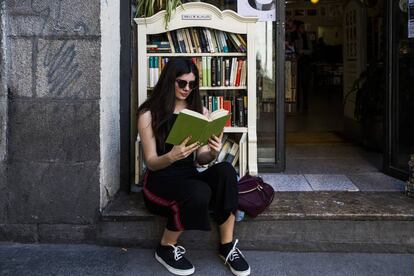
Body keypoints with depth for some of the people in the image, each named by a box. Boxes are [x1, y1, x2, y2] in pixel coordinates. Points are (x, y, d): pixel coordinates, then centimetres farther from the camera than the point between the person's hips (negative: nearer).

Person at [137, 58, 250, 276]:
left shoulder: (200, 111, 7)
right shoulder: (149, 114, -5)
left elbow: (201, 159, 4)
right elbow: (151, 162, -8)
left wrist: (212, 153, -20)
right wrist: (172, 156, -31)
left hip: (190, 176, 4)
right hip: (160, 181, -4)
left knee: (226, 170, -28)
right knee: (198, 192, -36)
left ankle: (227, 246, -18)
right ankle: (166, 248, -9)